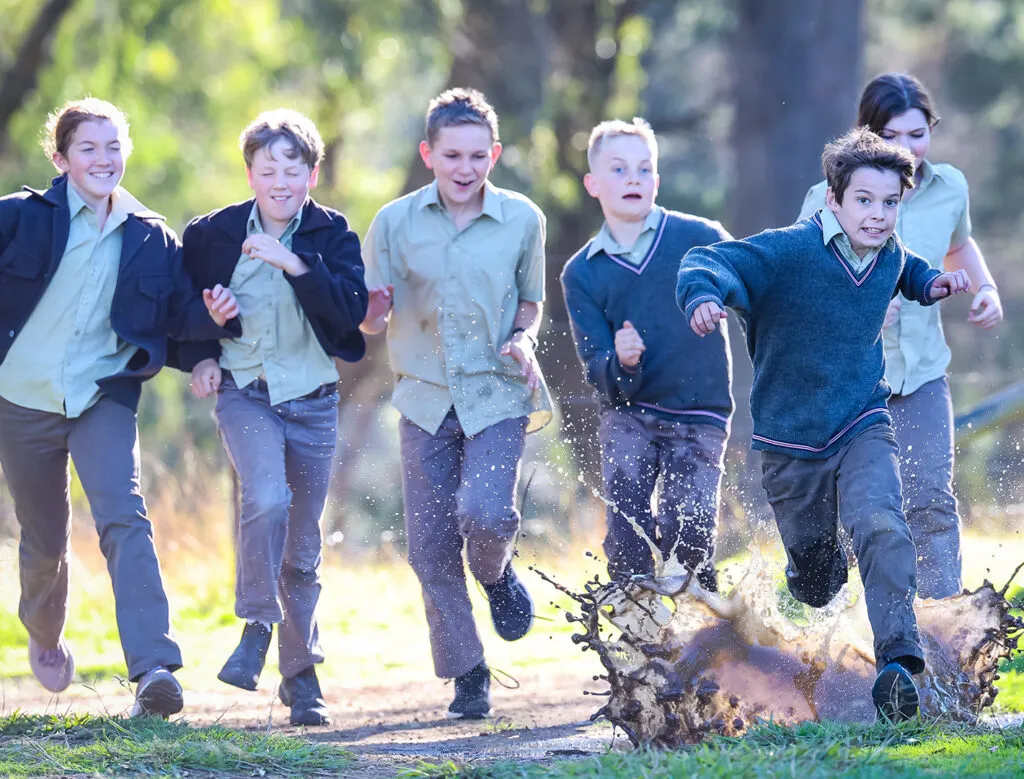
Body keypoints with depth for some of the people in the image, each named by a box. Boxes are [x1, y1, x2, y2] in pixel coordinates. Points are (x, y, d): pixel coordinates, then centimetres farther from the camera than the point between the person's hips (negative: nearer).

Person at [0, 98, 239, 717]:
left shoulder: (151, 239, 4)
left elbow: (179, 313, 9)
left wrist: (214, 315, -11)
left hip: (104, 398, 0)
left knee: (125, 517, -22)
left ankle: (155, 667, -33)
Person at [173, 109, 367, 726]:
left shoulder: (332, 235, -2)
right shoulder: (216, 233, 0)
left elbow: (354, 309, -17)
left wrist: (295, 263, -26)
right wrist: (200, 356, 0)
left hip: (313, 401, 1)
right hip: (244, 393, -1)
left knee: (302, 547, 7)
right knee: (267, 497, -29)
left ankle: (302, 674, 19)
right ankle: (257, 626, -15)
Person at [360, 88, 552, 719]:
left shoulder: (522, 219, -1)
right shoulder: (396, 222, -2)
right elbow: (370, 320, 2)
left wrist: (523, 337, -7)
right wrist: (373, 309, -21)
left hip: (498, 392, -1)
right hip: (427, 398, 1)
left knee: (485, 513, -22)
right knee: (431, 544, 1)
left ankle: (497, 573, 14)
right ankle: (467, 674, 15)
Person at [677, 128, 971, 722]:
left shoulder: (890, 256, 0)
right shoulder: (789, 252, -19)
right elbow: (706, 262, -25)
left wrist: (930, 284, 6)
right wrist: (703, 297, -47)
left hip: (862, 427, 2)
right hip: (791, 437, -2)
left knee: (883, 529, -27)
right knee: (815, 575, 14)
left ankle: (898, 663, -33)